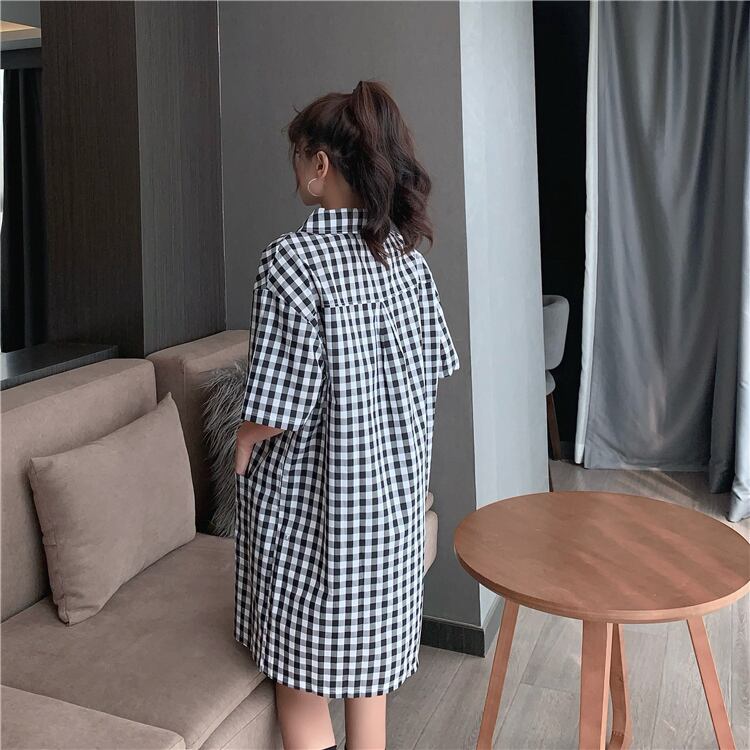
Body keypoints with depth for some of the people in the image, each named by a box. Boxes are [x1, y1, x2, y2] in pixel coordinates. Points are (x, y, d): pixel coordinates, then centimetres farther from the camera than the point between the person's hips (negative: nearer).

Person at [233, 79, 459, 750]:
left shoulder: (294, 260, -21)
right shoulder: (405, 250, 0)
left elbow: (275, 407, -21)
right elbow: (431, 367, 6)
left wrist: (240, 452, -2)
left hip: (309, 493, -6)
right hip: (393, 486, 7)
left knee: (301, 670, 13)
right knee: (368, 662, 22)